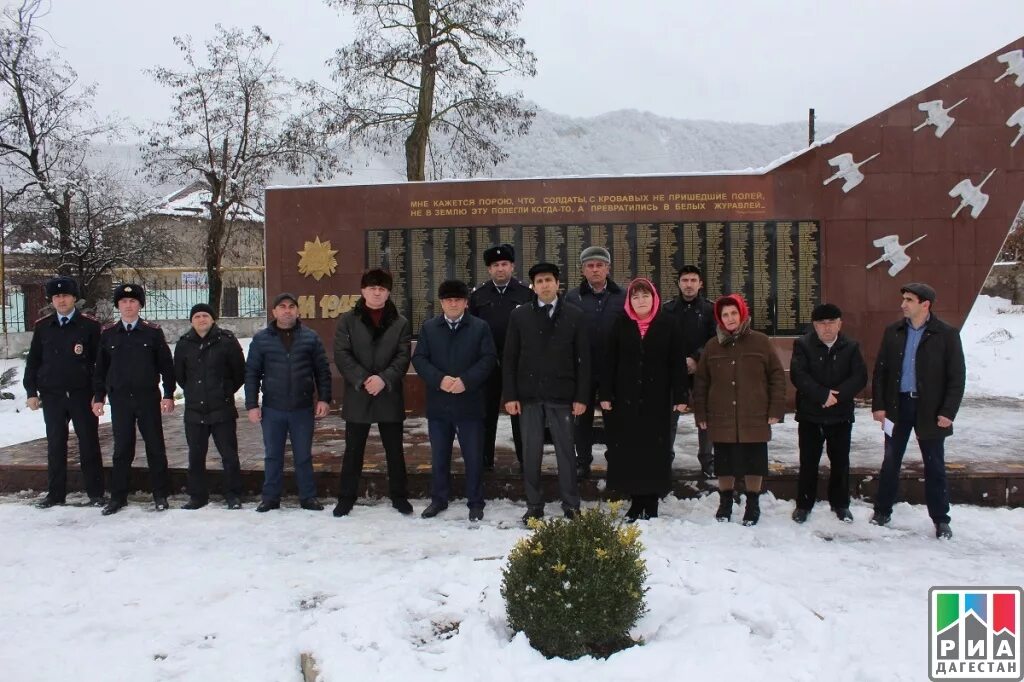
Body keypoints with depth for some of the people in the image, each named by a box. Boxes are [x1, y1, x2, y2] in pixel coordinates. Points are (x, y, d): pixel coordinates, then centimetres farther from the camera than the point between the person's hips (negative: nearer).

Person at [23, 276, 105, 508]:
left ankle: (96, 493, 10)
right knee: (55, 446, 10)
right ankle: (55, 493, 20)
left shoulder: (90, 325, -2)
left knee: (89, 444, 2)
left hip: (82, 395, -3)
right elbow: (33, 361, 11)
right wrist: (31, 392, 4)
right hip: (52, 396, 3)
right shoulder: (42, 327, 8)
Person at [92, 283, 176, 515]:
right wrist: (98, 397, 6)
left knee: (155, 447, 4)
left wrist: (168, 395, -4)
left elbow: (166, 365, 1)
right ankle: (118, 496, 17)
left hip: (148, 398, -1)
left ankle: (160, 495, 15)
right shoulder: (108, 334, 6)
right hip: (120, 400, 1)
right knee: (122, 449, 7)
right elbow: (100, 367, 10)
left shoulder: (153, 332, 0)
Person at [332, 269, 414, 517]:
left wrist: (384, 379, -19)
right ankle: (346, 497, 20)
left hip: (390, 396, 0)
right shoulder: (347, 320, 3)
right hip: (357, 396, 0)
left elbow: (403, 357, -3)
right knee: (353, 450, 9)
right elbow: (342, 355, -5)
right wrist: (363, 380, -17)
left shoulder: (400, 323, 4)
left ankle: (399, 496, 22)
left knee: (394, 450, 9)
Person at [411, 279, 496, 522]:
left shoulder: (480, 327, 1)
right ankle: (439, 499, 27)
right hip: (438, 403, 2)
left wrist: (466, 381, -18)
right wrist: (439, 379, -16)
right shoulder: (428, 327, 7)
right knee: (439, 456, 12)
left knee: (473, 456, 5)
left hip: (470, 403, -2)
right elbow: (419, 359, 1)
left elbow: (489, 358, -6)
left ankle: (475, 502, 18)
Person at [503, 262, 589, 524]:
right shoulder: (520, 315, 5)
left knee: (566, 451, 5)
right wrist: (510, 395, -2)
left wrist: (581, 397, -4)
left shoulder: (574, 315, 3)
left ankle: (571, 506, 15)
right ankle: (534, 506, 17)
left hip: (562, 395, -1)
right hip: (529, 395, 1)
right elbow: (510, 358, 5)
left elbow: (583, 359, 2)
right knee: (531, 452, 6)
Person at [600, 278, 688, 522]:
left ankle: (651, 504, 12)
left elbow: (677, 363, 0)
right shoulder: (620, 325, 5)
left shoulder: (668, 325, 1)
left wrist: (680, 396, -5)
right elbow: (609, 362, 4)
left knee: (655, 450, 2)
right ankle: (636, 501, 15)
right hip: (626, 398, 1)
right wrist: (605, 394, -1)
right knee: (628, 449, 3)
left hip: (657, 399, -1)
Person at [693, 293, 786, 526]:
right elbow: (700, 382, 10)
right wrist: (700, 414, 6)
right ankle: (725, 503, 28)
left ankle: (753, 504, 25)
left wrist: (776, 410, -3)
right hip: (722, 420, 2)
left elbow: (777, 376, 1)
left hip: (755, 419, -1)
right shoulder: (712, 347, 6)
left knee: (754, 463, 8)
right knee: (725, 464, 10)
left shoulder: (761, 342, 0)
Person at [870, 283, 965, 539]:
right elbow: (880, 370, 6)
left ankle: (940, 520, 19)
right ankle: (883, 511, 24)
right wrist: (878, 405, -1)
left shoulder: (946, 334, -5)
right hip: (897, 405, 3)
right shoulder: (893, 332, 4)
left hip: (929, 409, -2)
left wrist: (948, 411, -11)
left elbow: (957, 376, -5)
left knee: (935, 466, 7)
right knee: (890, 462, 11)